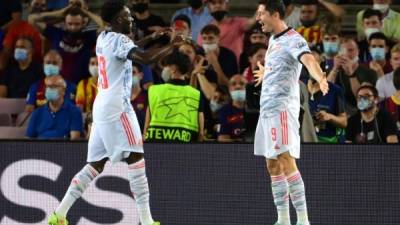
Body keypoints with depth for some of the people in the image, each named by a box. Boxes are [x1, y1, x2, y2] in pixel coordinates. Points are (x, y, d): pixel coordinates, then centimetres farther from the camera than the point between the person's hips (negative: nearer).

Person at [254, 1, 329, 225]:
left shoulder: (293, 40, -11)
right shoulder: (273, 40, 17)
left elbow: (308, 59, -32)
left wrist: (320, 78, -53)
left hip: (283, 108, -9)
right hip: (267, 109, 9)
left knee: (286, 161, -17)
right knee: (273, 166, 9)